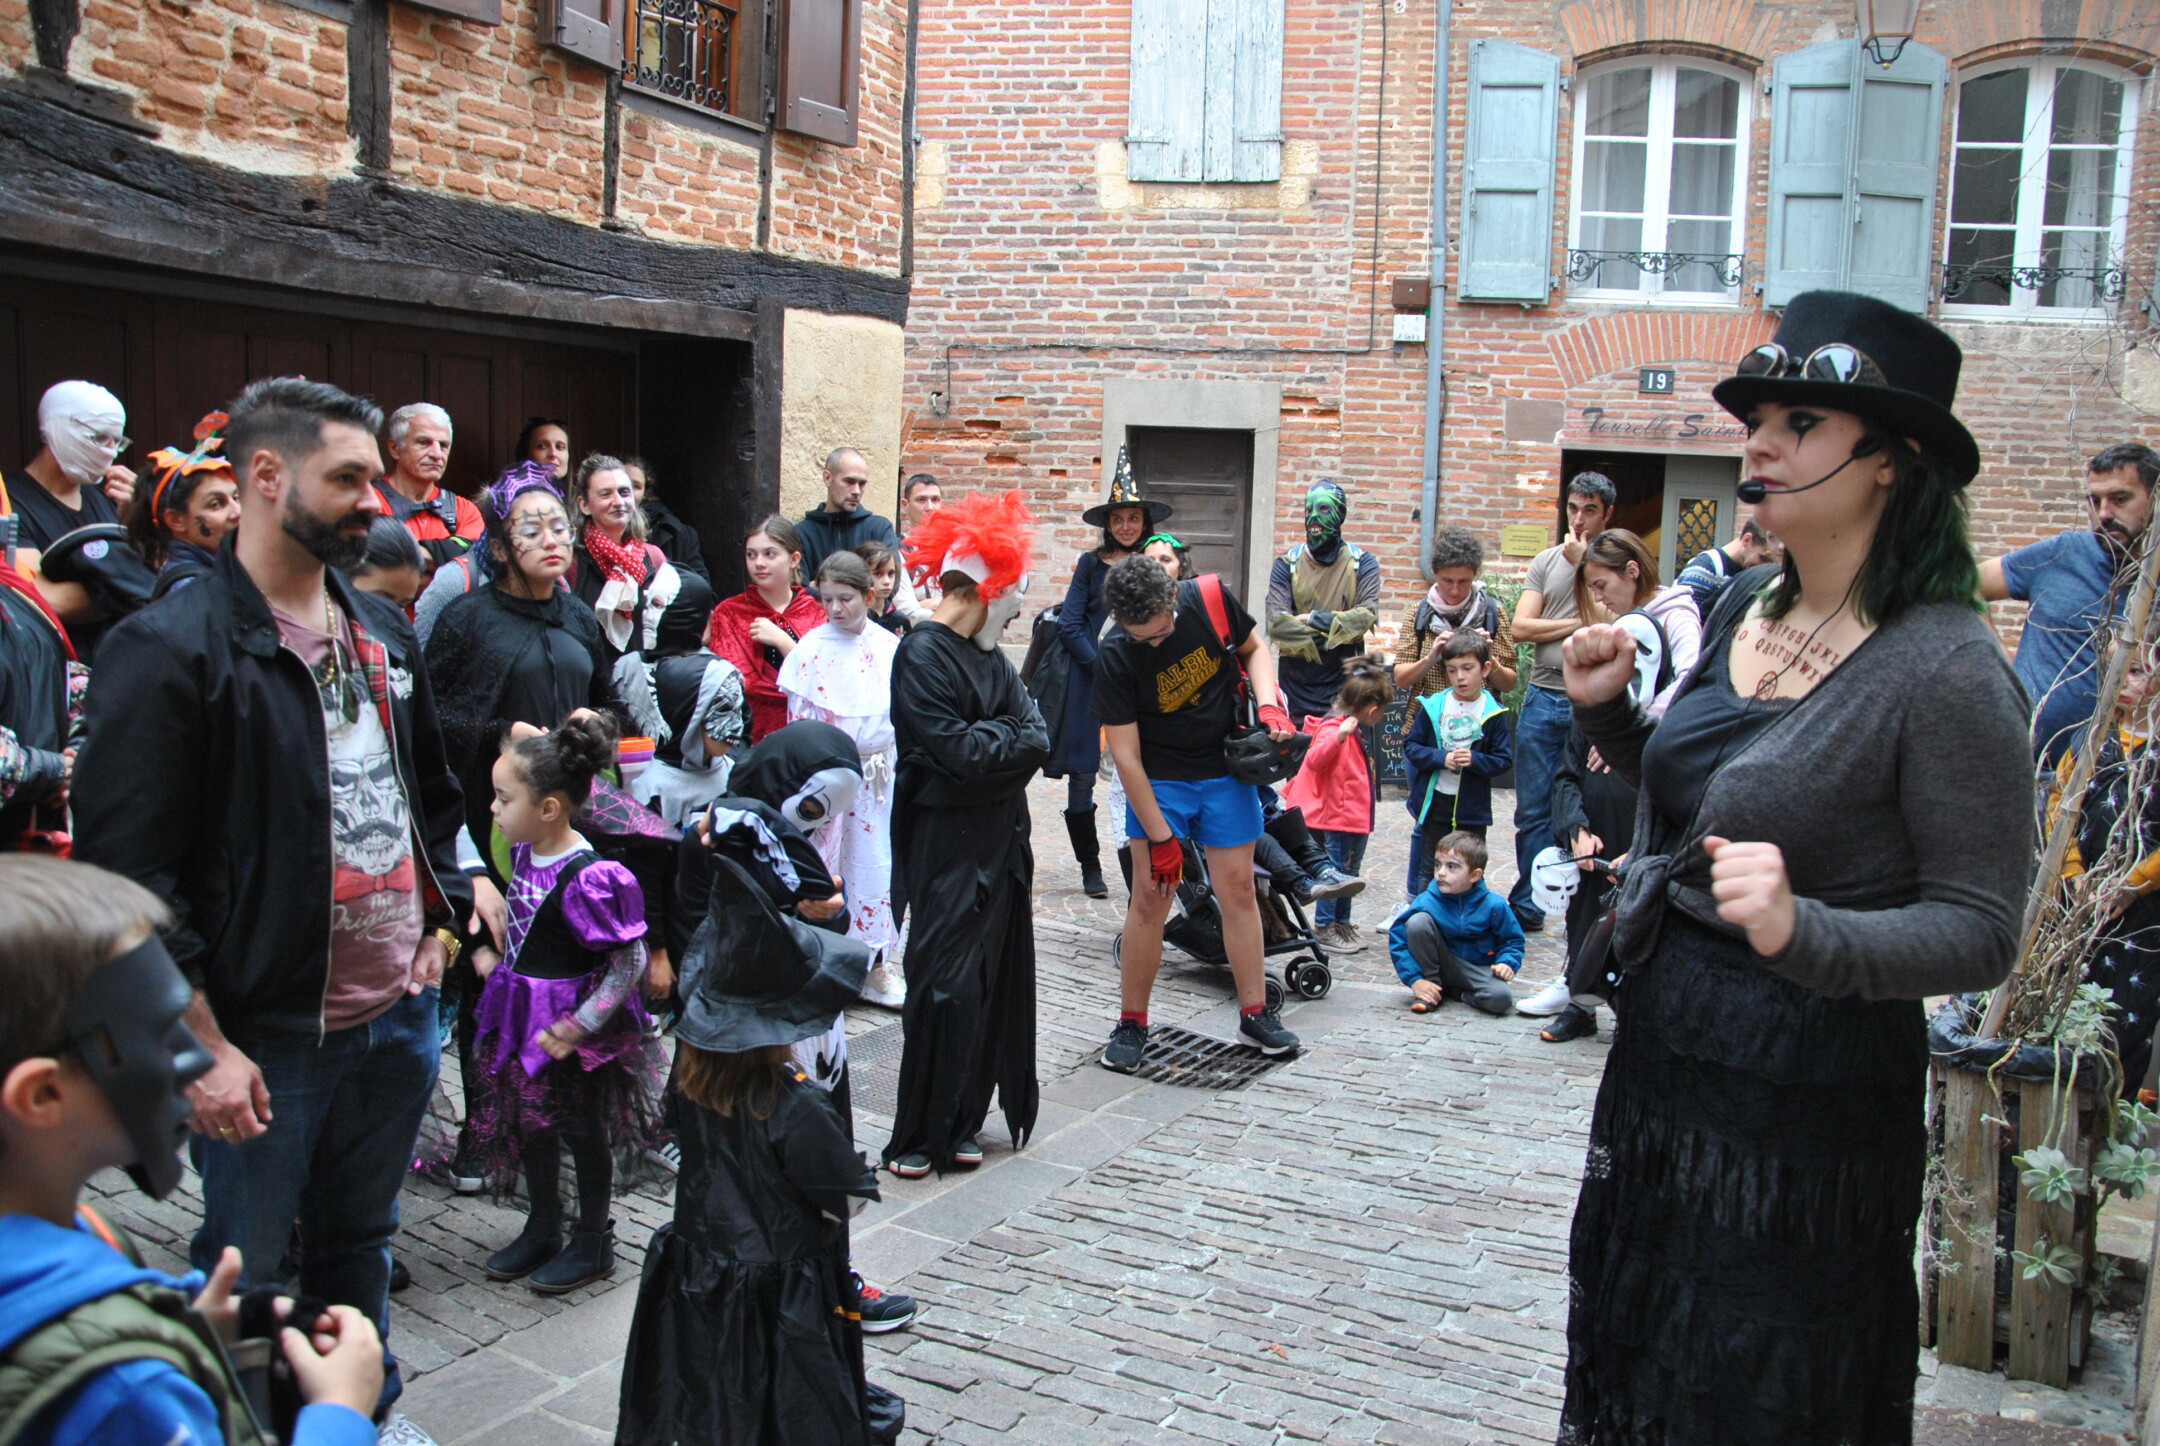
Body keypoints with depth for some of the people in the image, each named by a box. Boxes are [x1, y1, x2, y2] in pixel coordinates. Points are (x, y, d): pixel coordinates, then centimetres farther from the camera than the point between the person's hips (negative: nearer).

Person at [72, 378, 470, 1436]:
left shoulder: (385, 633, 9)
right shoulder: (169, 648, -14)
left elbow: (434, 791, 21)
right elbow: (128, 869, -16)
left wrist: (439, 922, 10)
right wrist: (205, 1048, -17)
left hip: (399, 1014, 6)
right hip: (264, 1036, -6)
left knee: (360, 1245, 23)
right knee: (244, 1269, 10)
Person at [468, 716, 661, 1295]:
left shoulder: (587, 878, -27)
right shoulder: (524, 853, -2)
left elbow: (630, 963, -23)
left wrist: (575, 1028, -22)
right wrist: (497, 960, 7)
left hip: (573, 1030, -8)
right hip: (522, 1017, 8)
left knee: (584, 1132, 10)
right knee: (529, 1124, 19)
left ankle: (593, 1242, 28)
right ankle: (543, 1230, 39)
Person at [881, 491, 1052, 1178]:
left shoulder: (988, 656, 13)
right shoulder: (922, 655, -14)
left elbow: (1037, 738, 4)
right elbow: (957, 753, -21)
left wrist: (989, 740, -13)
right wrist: (1008, 737, -5)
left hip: (999, 838, 8)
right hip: (944, 844, -8)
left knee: (993, 979, 9)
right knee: (946, 985, -6)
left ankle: (960, 1121, 20)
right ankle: (920, 1133, 5)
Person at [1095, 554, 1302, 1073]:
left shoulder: (1211, 599, -16)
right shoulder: (1114, 657, -22)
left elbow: (1253, 649, 5)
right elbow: (1125, 755, -19)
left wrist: (1269, 705, -13)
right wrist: (1160, 836, -18)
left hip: (1226, 773, 2)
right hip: (1158, 780, -2)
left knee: (1237, 889, 6)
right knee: (1151, 897, -4)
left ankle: (1255, 1012, 19)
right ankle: (1131, 1025, 9)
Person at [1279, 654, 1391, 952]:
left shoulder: (1350, 731, 14)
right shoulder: (1333, 729, -18)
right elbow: (1314, 760, -33)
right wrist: (1339, 736, -40)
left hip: (1355, 818, 11)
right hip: (1338, 817, -11)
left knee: (1349, 873, 16)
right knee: (1337, 873, -3)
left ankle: (1341, 923, 24)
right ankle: (1323, 925, 7)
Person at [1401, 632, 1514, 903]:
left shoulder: (1493, 713, -5)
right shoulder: (1433, 707, -3)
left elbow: (1504, 760, -4)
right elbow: (1411, 747, -2)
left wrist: (1475, 760, -22)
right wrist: (1441, 758, -17)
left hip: (1472, 807, -1)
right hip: (1435, 801, 1)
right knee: (1429, 870, 11)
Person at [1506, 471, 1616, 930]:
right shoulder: (1545, 562, 11)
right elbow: (1521, 626, 3)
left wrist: (1582, 562, -9)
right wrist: (1578, 624, -6)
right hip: (1543, 698, 4)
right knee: (1533, 812, 7)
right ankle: (1527, 906, 16)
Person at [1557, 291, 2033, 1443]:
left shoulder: (1945, 670, -20)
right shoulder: (1745, 608, 2)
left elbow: (1981, 932, -20)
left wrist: (1803, 933, -36)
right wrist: (1607, 711, 1)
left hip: (1803, 1097, -7)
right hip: (1665, 1049, 7)